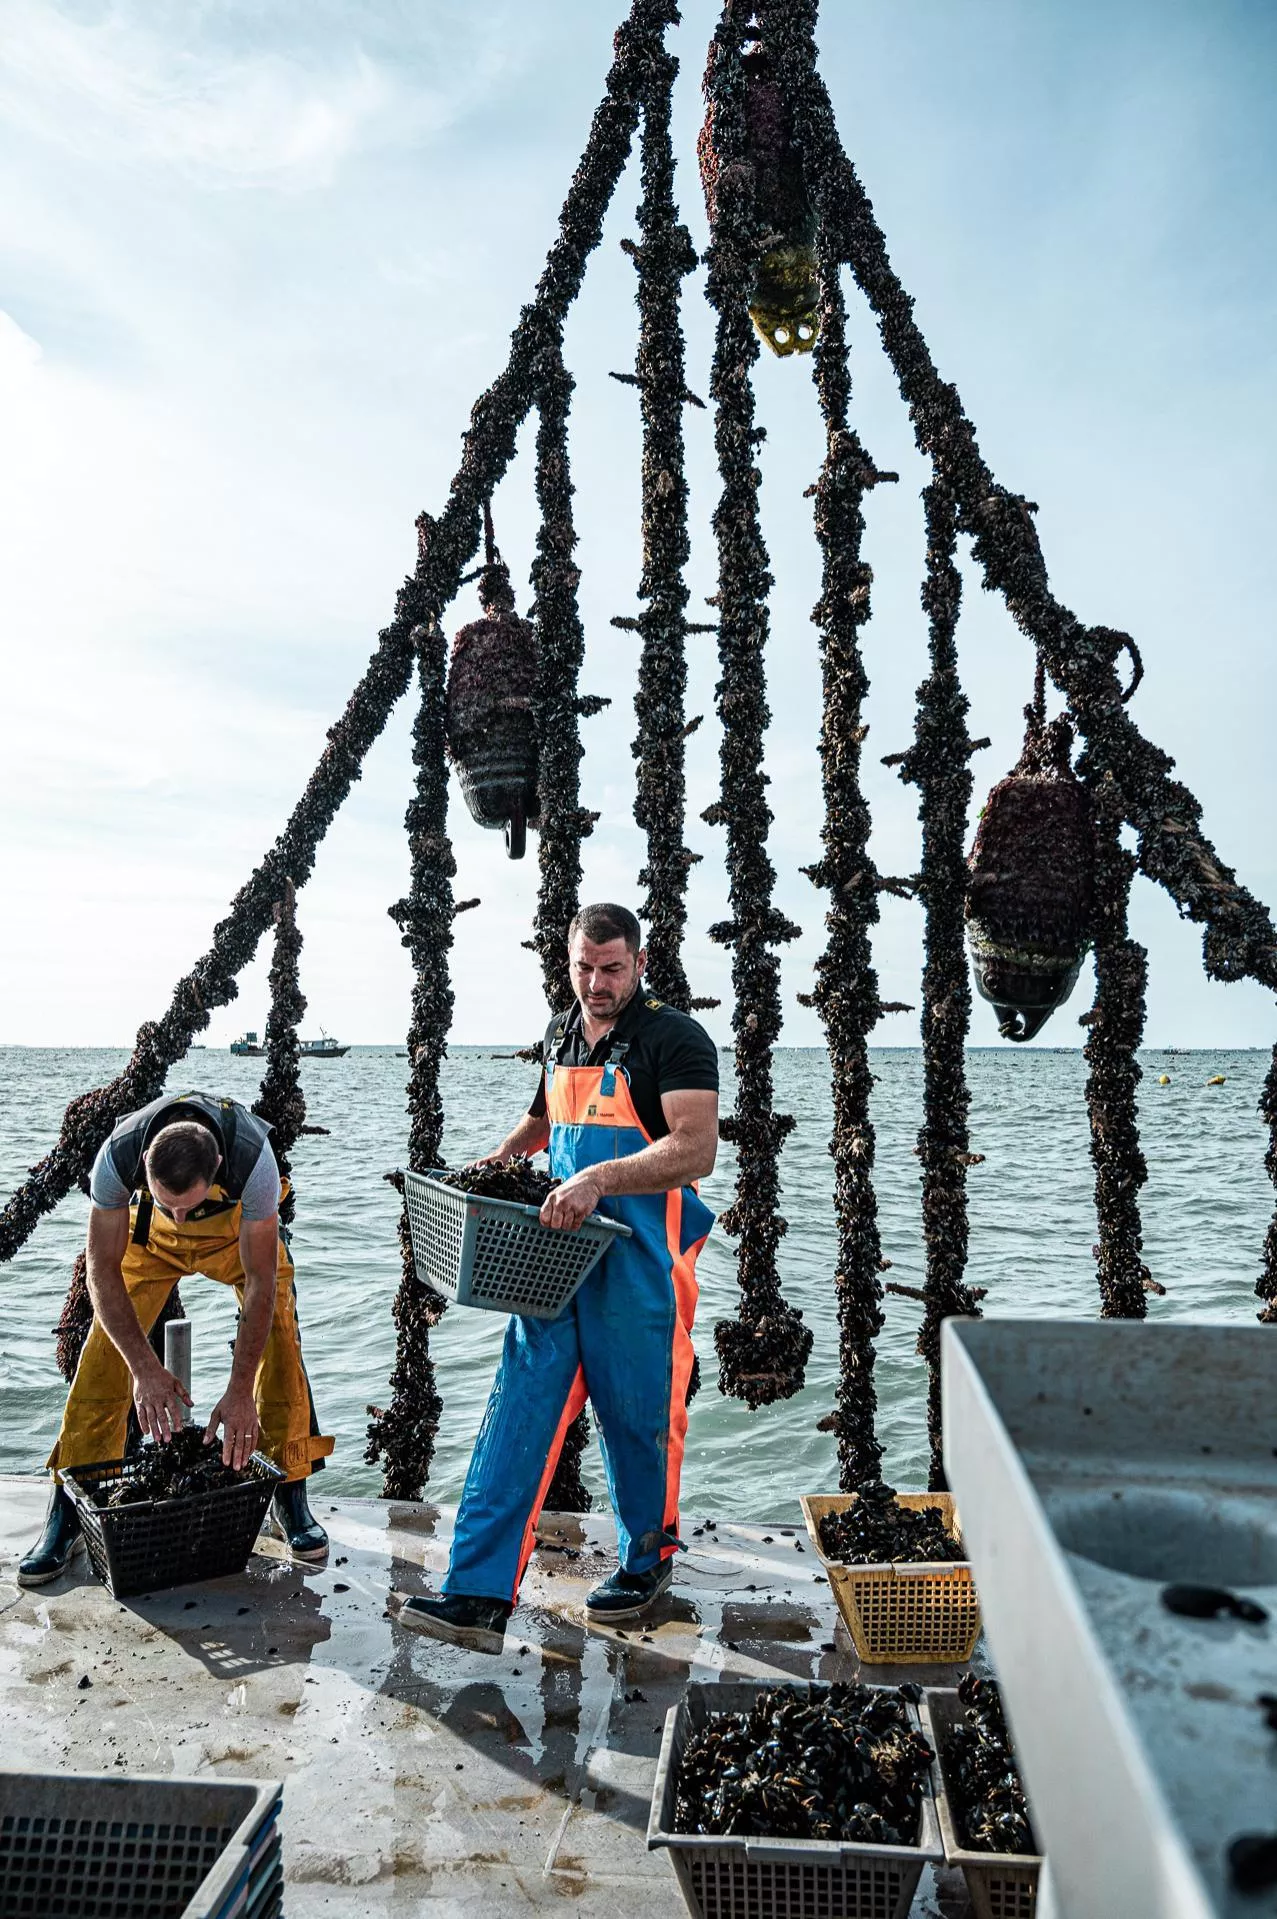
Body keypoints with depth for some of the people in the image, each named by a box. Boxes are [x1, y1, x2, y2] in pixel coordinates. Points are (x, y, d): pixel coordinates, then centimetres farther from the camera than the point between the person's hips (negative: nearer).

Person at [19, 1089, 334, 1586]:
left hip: (238, 1225, -1)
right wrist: (145, 1368, -36)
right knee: (106, 1352, -9)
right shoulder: (119, 1154, -39)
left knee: (279, 1341, -15)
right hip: (151, 1232, 1)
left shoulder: (252, 1159, -44)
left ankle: (290, 1498, 0)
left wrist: (240, 1391, -35)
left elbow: (261, 1283, -35)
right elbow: (102, 1270, -29)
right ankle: (67, 1512, 5)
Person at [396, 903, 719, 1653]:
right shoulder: (561, 1036, 12)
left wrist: (598, 1179, -32)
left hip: (639, 1269, -6)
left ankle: (649, 1560, 34)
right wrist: (503, 1157, 13)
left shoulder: (675, 1039, -10)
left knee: (639, 1420, 10)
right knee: (517, 1415, 0)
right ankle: (479, 1596, 4)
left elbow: (695, 1149, -23)